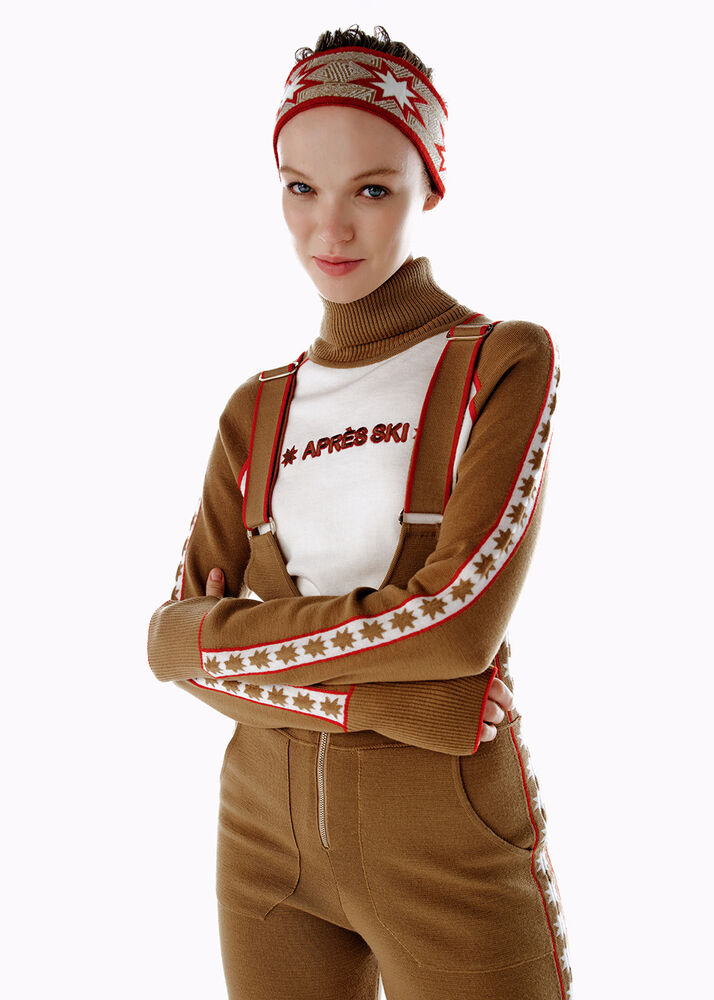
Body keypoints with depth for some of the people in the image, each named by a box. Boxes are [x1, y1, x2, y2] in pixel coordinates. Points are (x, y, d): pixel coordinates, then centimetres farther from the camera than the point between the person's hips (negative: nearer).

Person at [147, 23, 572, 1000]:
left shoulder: (509, 363, -7)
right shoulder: (257, 413, 7)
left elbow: (460, 621, -20)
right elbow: (178, 639, -2)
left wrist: (209, 637, -10)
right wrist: (403, 693, -17)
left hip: (450, 853, -4)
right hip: (271, 835, 4)